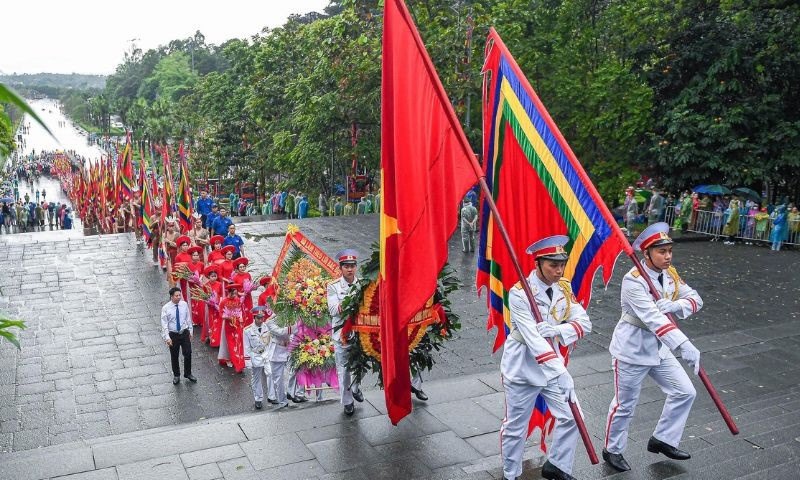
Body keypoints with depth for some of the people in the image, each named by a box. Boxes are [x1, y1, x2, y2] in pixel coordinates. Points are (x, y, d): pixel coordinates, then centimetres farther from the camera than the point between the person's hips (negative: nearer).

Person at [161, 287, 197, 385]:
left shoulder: (184, 304, -5)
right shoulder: (166, 308, -14)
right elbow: (164, 324, -12)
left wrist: (190, 331, 10)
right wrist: (167, 337, -17)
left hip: (184, 333, 2)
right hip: (173, 334, -2)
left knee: (188, 354, 6)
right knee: (174, 356, 13)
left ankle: (188, 374, 28)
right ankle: (176, 375, 33)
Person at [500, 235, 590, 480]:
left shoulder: (564, 288, -3)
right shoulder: (519, 294, -23)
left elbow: (584, 323, -10)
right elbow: (532, 338, -31)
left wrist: (556, 330, -30)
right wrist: (562, 373, -38)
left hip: (553, 365, 5)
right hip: (522, 368, -5)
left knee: (570, 417, 6)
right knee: (515, 428, 8)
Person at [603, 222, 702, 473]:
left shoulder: (671, 275, 0)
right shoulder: (633, 280, -26)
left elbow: (696, 299, -2)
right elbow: (652, 317, -37)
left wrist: (676, 305, -26)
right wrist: (684, 345, -46)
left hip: (659, 349, 7)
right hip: (632, 350, -7)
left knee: (685, 392, 10)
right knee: (625, 405, 7)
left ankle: (662, 440, 27)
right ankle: (612, 450, 29)